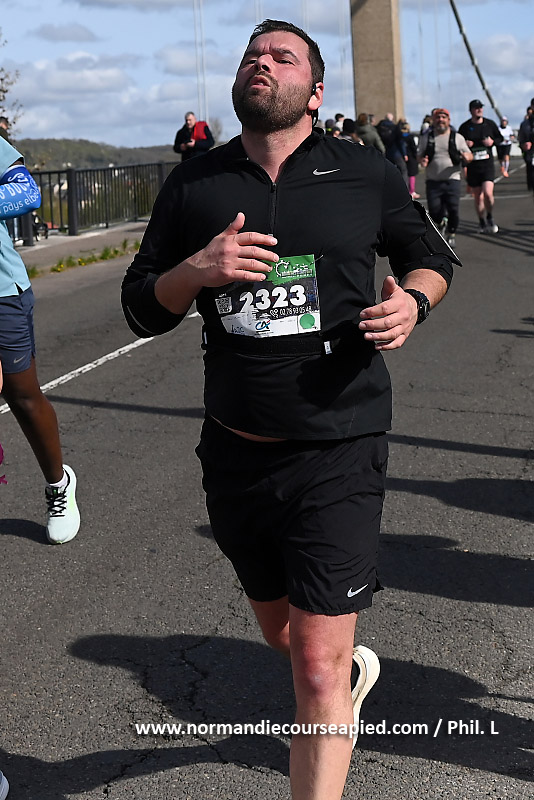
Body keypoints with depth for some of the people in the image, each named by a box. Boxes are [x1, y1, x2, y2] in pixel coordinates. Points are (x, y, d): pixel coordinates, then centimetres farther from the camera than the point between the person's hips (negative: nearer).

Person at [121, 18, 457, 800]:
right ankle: (354, 668, 57)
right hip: (235, 452, 4)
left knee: (316, 667, -6)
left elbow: (431, 256, 14)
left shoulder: (365, 174, -1)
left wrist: (412, 304, -9)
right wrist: (195, 271, -15)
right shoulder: (193, 186, 4)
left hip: (338, 450, -3)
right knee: (281, 631, 23)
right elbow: (141, 308, 6)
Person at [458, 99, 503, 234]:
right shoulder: (465, 127, 1)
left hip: (487, 164, 0)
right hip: (472, 166, 0)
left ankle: (490, 217, 8)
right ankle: (481, 222, 25)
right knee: (478, 197, 6)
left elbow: (500, 138, 17)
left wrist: (492, 142, -5)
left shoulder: (490, 124, 5)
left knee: (488, 193, -17)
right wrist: (465, 145, -14)